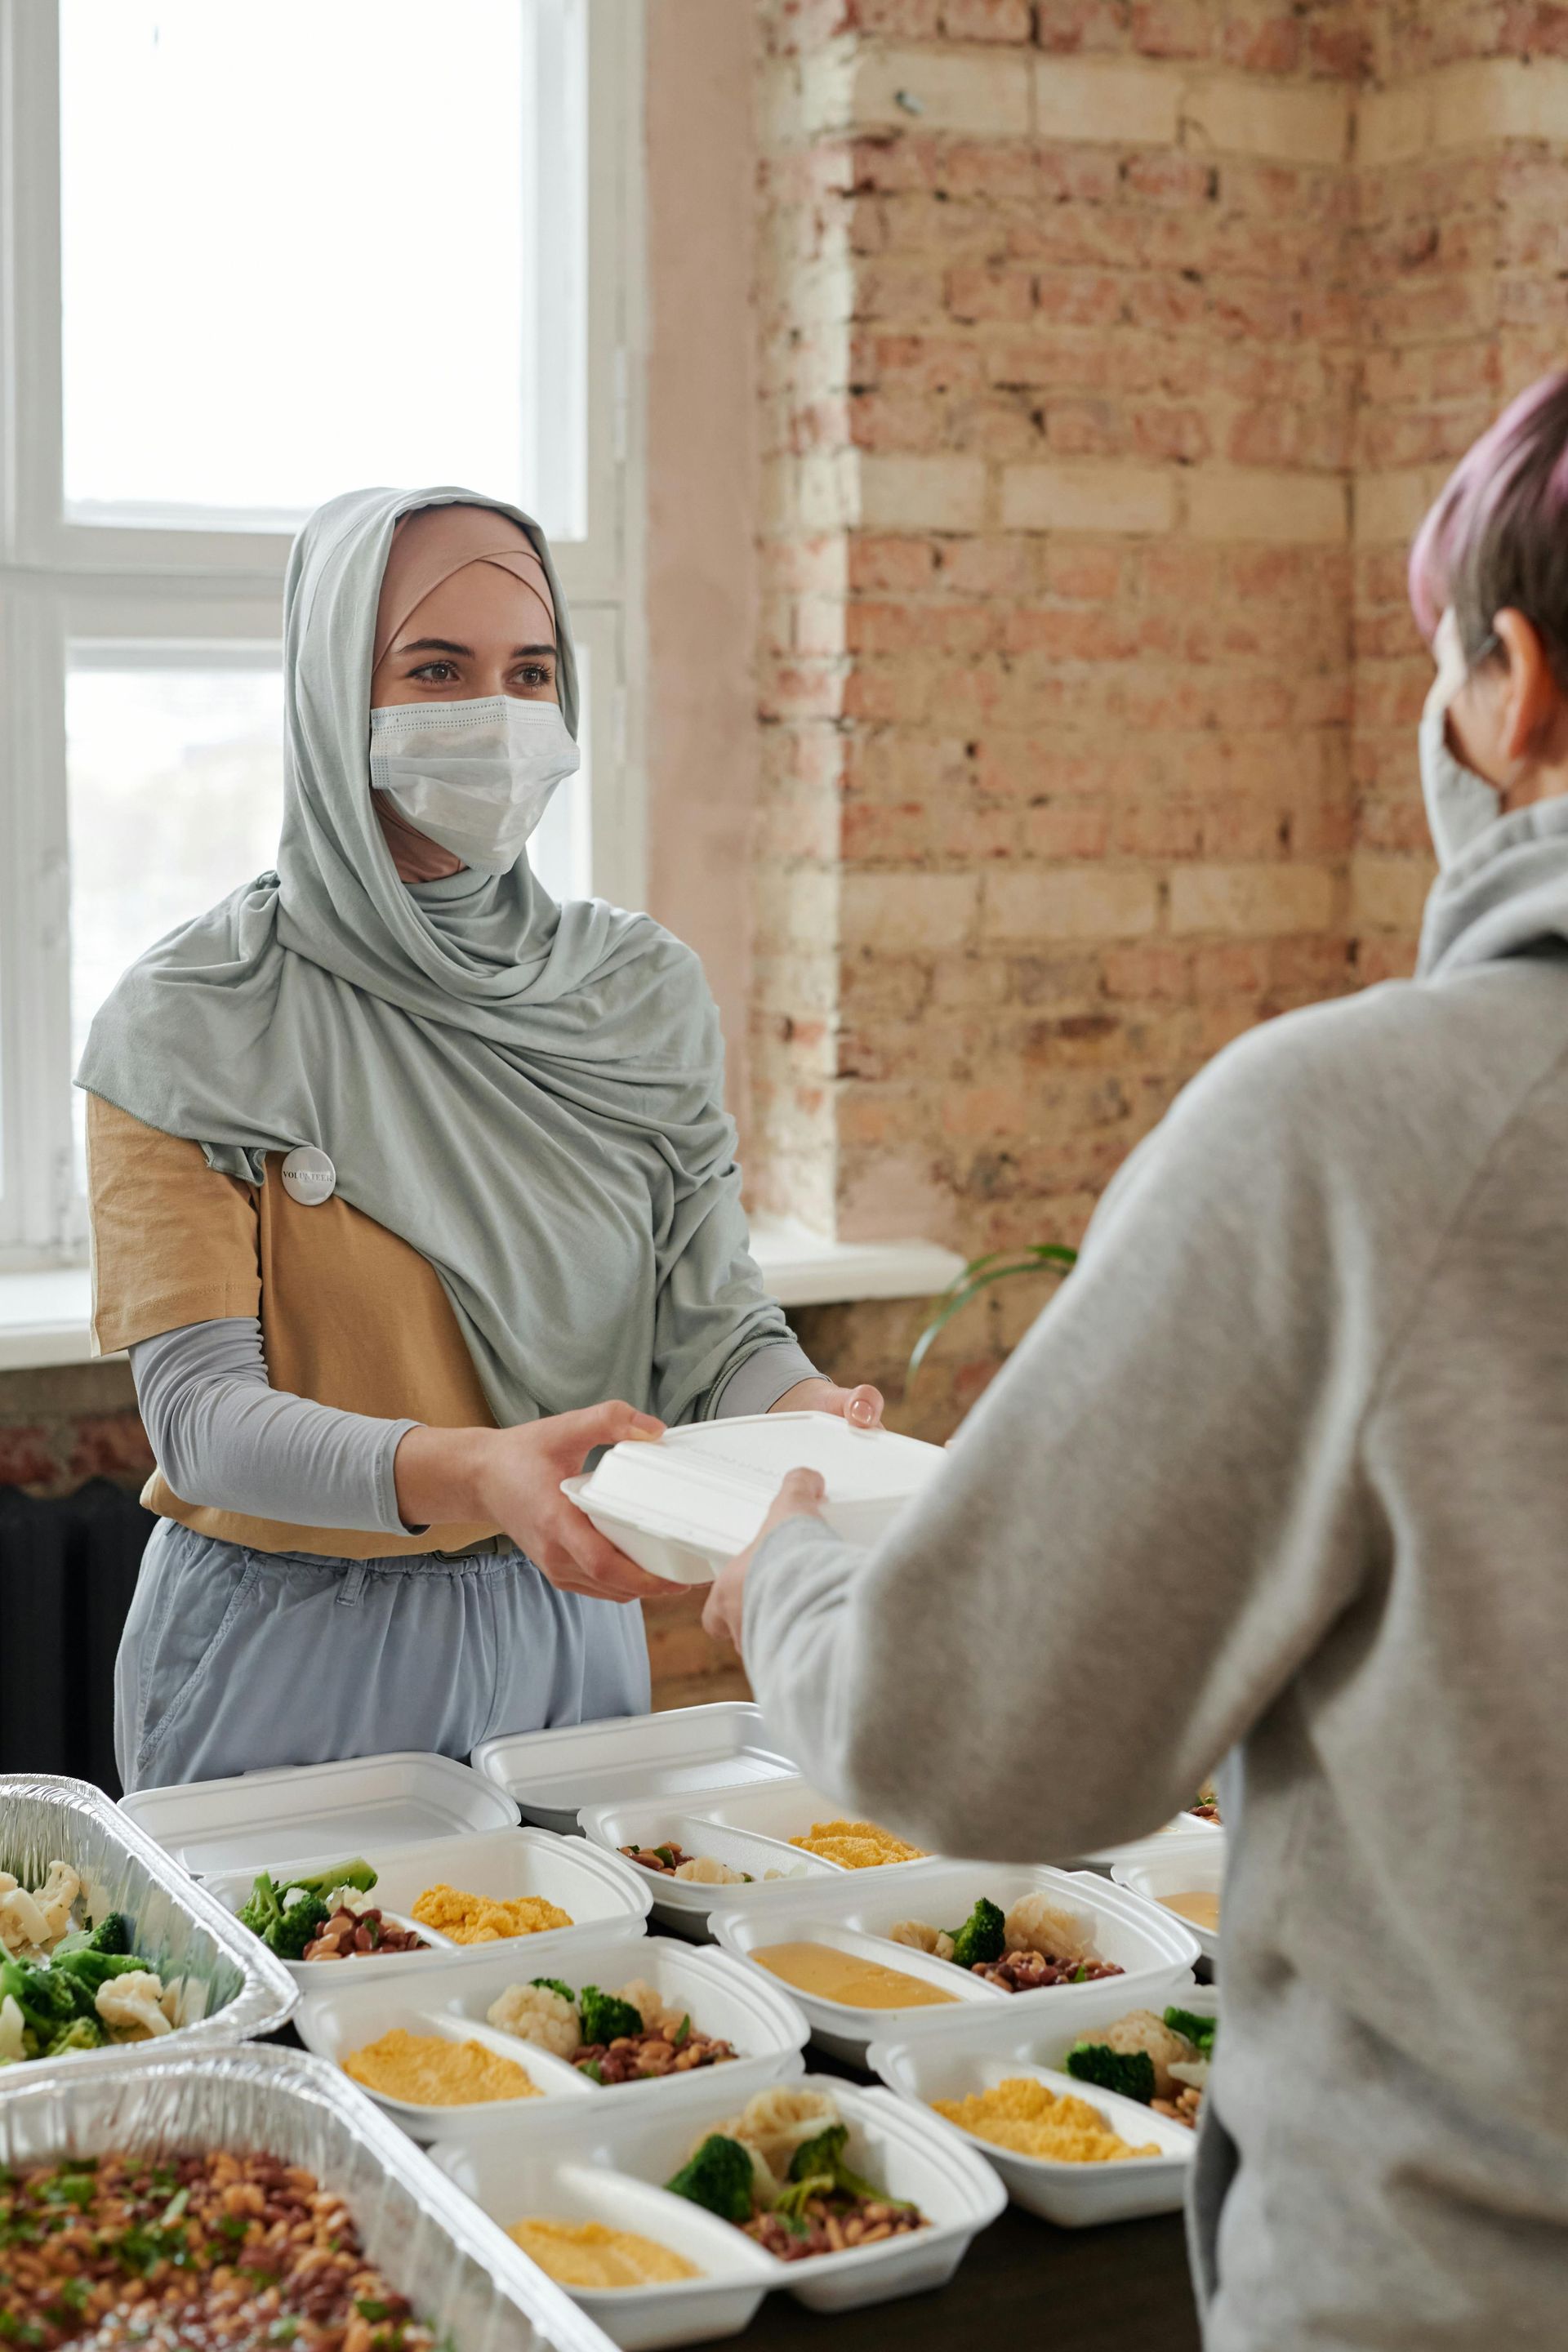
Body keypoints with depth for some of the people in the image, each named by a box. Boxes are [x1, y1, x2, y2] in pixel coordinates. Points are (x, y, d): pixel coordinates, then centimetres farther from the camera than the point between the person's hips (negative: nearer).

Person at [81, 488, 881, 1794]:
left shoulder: (643, 994, 0)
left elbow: (715, 1320, -2)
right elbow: (195, 1405, -19)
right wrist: (464, 1473, -36)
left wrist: (808, 1416, -25)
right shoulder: (193, 1024, -12)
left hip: (567, 1630, 4)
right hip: (290, 1656, -3)